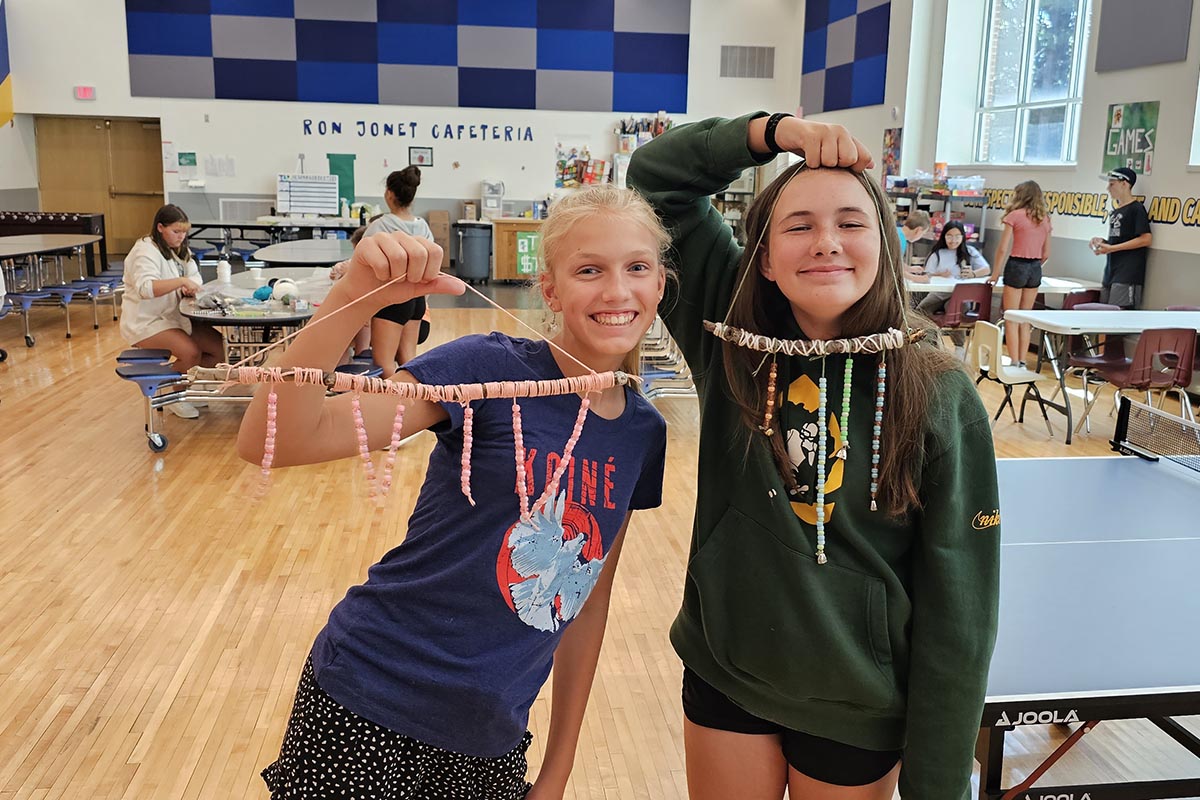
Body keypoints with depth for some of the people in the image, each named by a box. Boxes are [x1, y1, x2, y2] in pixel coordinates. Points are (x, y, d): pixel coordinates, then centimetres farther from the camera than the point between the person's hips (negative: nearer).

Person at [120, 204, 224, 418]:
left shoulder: (179, 249, 12)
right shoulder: (145, 252, -16)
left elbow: (194, 277, 9)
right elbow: (145, 288, -32)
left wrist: (190, 287, -15)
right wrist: (182, 281, -39)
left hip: (175, 316, 8)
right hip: (145, 322, -8)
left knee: (220, 348, -7)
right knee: (191, 352, -29)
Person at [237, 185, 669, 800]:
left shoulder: (642, 433, 0)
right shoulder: (491, 369, -16)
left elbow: (590, 601, 8)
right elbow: (269, 443, -24)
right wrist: (352, 298, -39)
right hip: (368, 719, -4)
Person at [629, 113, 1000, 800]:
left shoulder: (939, 397, -15)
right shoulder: (733, 343, -10)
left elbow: (958, 606, -11)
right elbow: (658, 175, -4)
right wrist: (774, 130, -17)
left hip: (857, 710, -1)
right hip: (723, 676, 2)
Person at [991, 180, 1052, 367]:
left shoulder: (1014, 215, -6)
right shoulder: (1045, 219, 10)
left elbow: (1003, 248, -9)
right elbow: (1046, 254, 12)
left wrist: (996, 273, -1)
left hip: (1017, 266, -5)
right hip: (1035, 269, 5)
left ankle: (1014, 363, -3)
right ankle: (1022, 362, 13)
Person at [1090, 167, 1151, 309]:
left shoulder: (1136, 208, -6)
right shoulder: (1115, 211, 19)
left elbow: (1146, 239, -14)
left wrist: (1112, 248, -16)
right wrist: (1102, 242, 6)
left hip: (1127, 275, -9)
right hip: (1111, 272, 9)